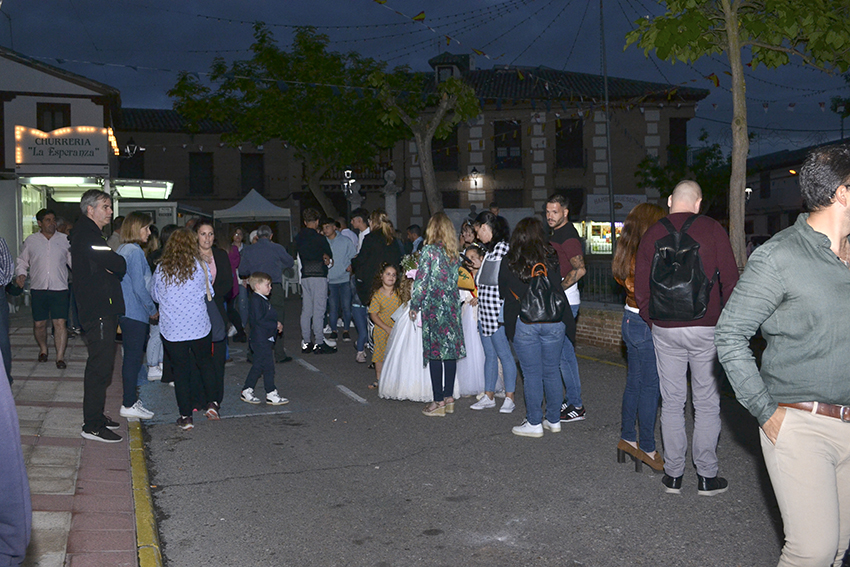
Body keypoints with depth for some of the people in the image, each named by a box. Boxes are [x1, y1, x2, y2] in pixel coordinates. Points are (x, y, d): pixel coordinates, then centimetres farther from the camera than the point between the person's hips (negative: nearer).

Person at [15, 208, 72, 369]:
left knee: (60, 323, -8)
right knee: (39, 323, 9)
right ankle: (43, 349, 34)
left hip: (59, 289, -1)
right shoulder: (31, 240, 8)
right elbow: (22, 262, 15)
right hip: (38, 288, 1)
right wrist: (21, 274, -3)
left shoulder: (65, 240, 6)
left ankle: (60, 357, -3)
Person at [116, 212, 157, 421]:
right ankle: (129, 405, 1)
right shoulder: (135, 251, -16)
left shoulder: (122, 250, 13)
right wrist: (153, 310, -7)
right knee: (133, 357, -4)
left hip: (125, 311, 10)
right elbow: (139, 287, -18)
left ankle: (130, 398, 24)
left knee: (132, 356, 16)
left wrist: (149, 309, 19)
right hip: (136, 313, -10)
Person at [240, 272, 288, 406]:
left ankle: (247, 392, 22)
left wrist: (277, 325, 7)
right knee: (268, 366, -4)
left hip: (265, 339, 10)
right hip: (261, 340, -10)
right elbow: (259, 320, -23)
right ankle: (271, 394, 2)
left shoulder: (262, 299, 15)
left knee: (258, 366, 14)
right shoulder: (257, 300, -17)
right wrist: (276, 325, -18)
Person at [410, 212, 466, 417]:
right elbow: (456, 279, 9)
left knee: (434, 353, -1)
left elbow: (421, 281, -10)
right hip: (452, 306, 6)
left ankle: (439, 402, 2)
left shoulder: (429, 251, -10)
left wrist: (414, 306, -1)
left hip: (433, 307, -6)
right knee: (450, 350, 10)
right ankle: (449, 397, 17)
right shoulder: (454, 253, 6)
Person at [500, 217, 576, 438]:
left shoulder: (508, 263, -6)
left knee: (532, 374, 5)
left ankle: (534, 423, 11)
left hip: (524, 324, -2)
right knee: (551, 371, 13)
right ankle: (553, 420, 22)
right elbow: (558, 289, 0)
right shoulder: (552, 259, -4)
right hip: (553, 321, 2)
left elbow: (503, 293, 6)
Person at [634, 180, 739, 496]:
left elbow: (641, 289, 7)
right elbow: (730, 280, -5)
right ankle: (707, 477, 11)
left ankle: (673, 475, 15)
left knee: (672, 403, 9)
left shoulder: (652, 235, 4)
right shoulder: (712, 229, -4)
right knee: (706, 404, 6)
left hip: (665, 330, 3)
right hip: (706, 328, -2)